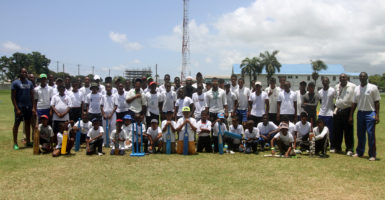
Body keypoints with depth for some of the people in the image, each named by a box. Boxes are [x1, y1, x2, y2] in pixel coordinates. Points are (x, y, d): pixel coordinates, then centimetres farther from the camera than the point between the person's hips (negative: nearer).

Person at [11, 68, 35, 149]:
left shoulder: (30, 83, 9)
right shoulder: (15, 83, -5)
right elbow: (13, 97, -8)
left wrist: (33, 107, 3)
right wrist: (17, 108, -14)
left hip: (28, 107, 5)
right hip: (19, 107, -5)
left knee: (28, 124, 11)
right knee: (16, 124, 1)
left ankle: (28, 141, 20)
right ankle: (15, 143, 8)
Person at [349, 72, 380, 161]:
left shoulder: (373, 88, -4)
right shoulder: (356, 89, 10)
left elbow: (377, 102, -5)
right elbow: (354, 103, 14)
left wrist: (377, 115, -12)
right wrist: (351, 116, 11)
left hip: (370, 113, -5)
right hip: (360, 113, 5)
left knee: (371, 134, -5)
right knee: (360, 134, 11)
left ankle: (372, 154, 3)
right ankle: (359, 152, 23)